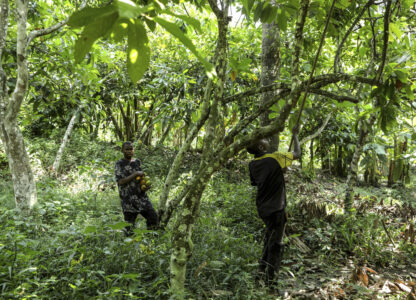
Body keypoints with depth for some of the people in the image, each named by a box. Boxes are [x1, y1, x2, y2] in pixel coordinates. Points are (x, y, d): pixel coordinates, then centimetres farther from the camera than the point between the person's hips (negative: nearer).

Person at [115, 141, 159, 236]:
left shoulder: (137, 162, 11)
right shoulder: (119, 164, -5)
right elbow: (120, 182, -15)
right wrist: (135, 174, -17)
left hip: (141, 196, 5)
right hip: (128, 199, -5)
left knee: (153, 216, 1)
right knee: (129, 228, 1)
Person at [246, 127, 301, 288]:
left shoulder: (253, 164, 2)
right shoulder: (275, 158, -16)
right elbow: (297, 153, -4)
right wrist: (295, 135, 10)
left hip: (262, 208, 6)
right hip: (276, 208, -6)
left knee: (270, 236, 25)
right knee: (276, 243, 4)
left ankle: (262, 270, 28)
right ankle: (271, 278, 9)